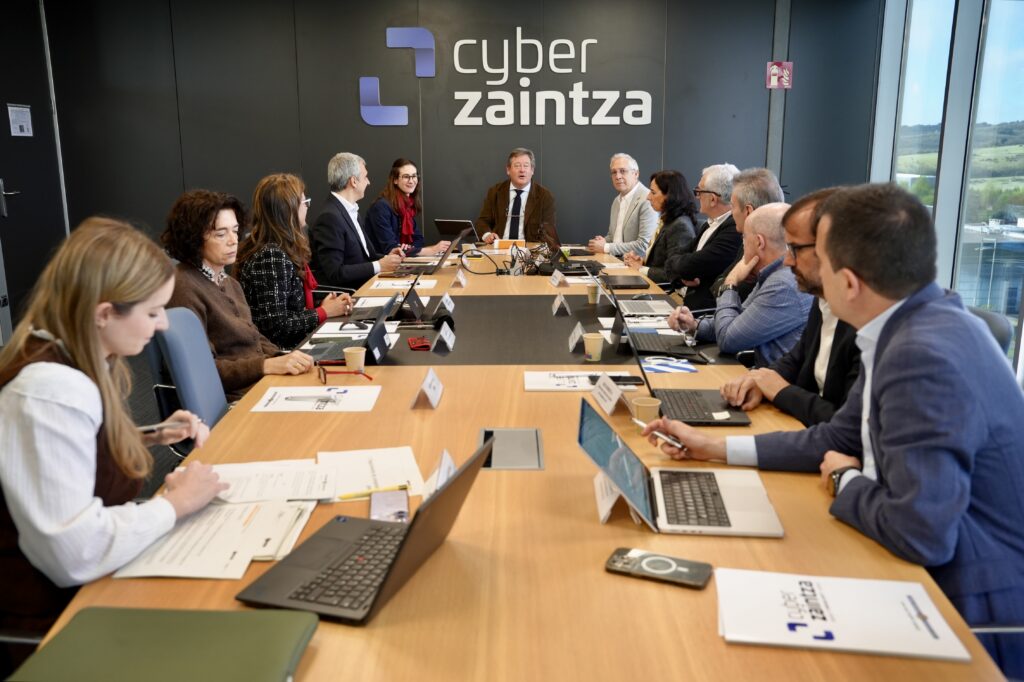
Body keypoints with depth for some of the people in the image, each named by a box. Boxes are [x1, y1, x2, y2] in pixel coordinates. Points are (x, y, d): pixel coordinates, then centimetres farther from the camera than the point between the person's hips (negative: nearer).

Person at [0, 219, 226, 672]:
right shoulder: (52, 391, -28)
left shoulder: (83, 366, 4)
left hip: (91, 583, 9)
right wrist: (176, 503, -17)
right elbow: (77, 554, -31)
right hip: (59, 613, -9)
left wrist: (151, 439, 6)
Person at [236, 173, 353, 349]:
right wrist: (324, 312, -10)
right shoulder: (271, 256, -19)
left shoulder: (282, 250, 9)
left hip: (295, 345, 9)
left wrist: (322, 305, -2)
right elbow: (275, 326, -21)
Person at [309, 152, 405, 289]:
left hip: (363, 286, 8)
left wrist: (386, 257, 0)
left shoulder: (350, 210, 11)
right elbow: (334, 273, -20)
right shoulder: (330, 216, -17)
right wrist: (379, 266, -16)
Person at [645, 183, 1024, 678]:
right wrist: (714, 448, 7)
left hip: (973, 610, -8)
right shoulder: (913, 324, 0)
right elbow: (840, 438, 8)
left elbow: (922, 534, -31)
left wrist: (847, 481, -11)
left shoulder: (926, 357, -30)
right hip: (934, 580, 8)